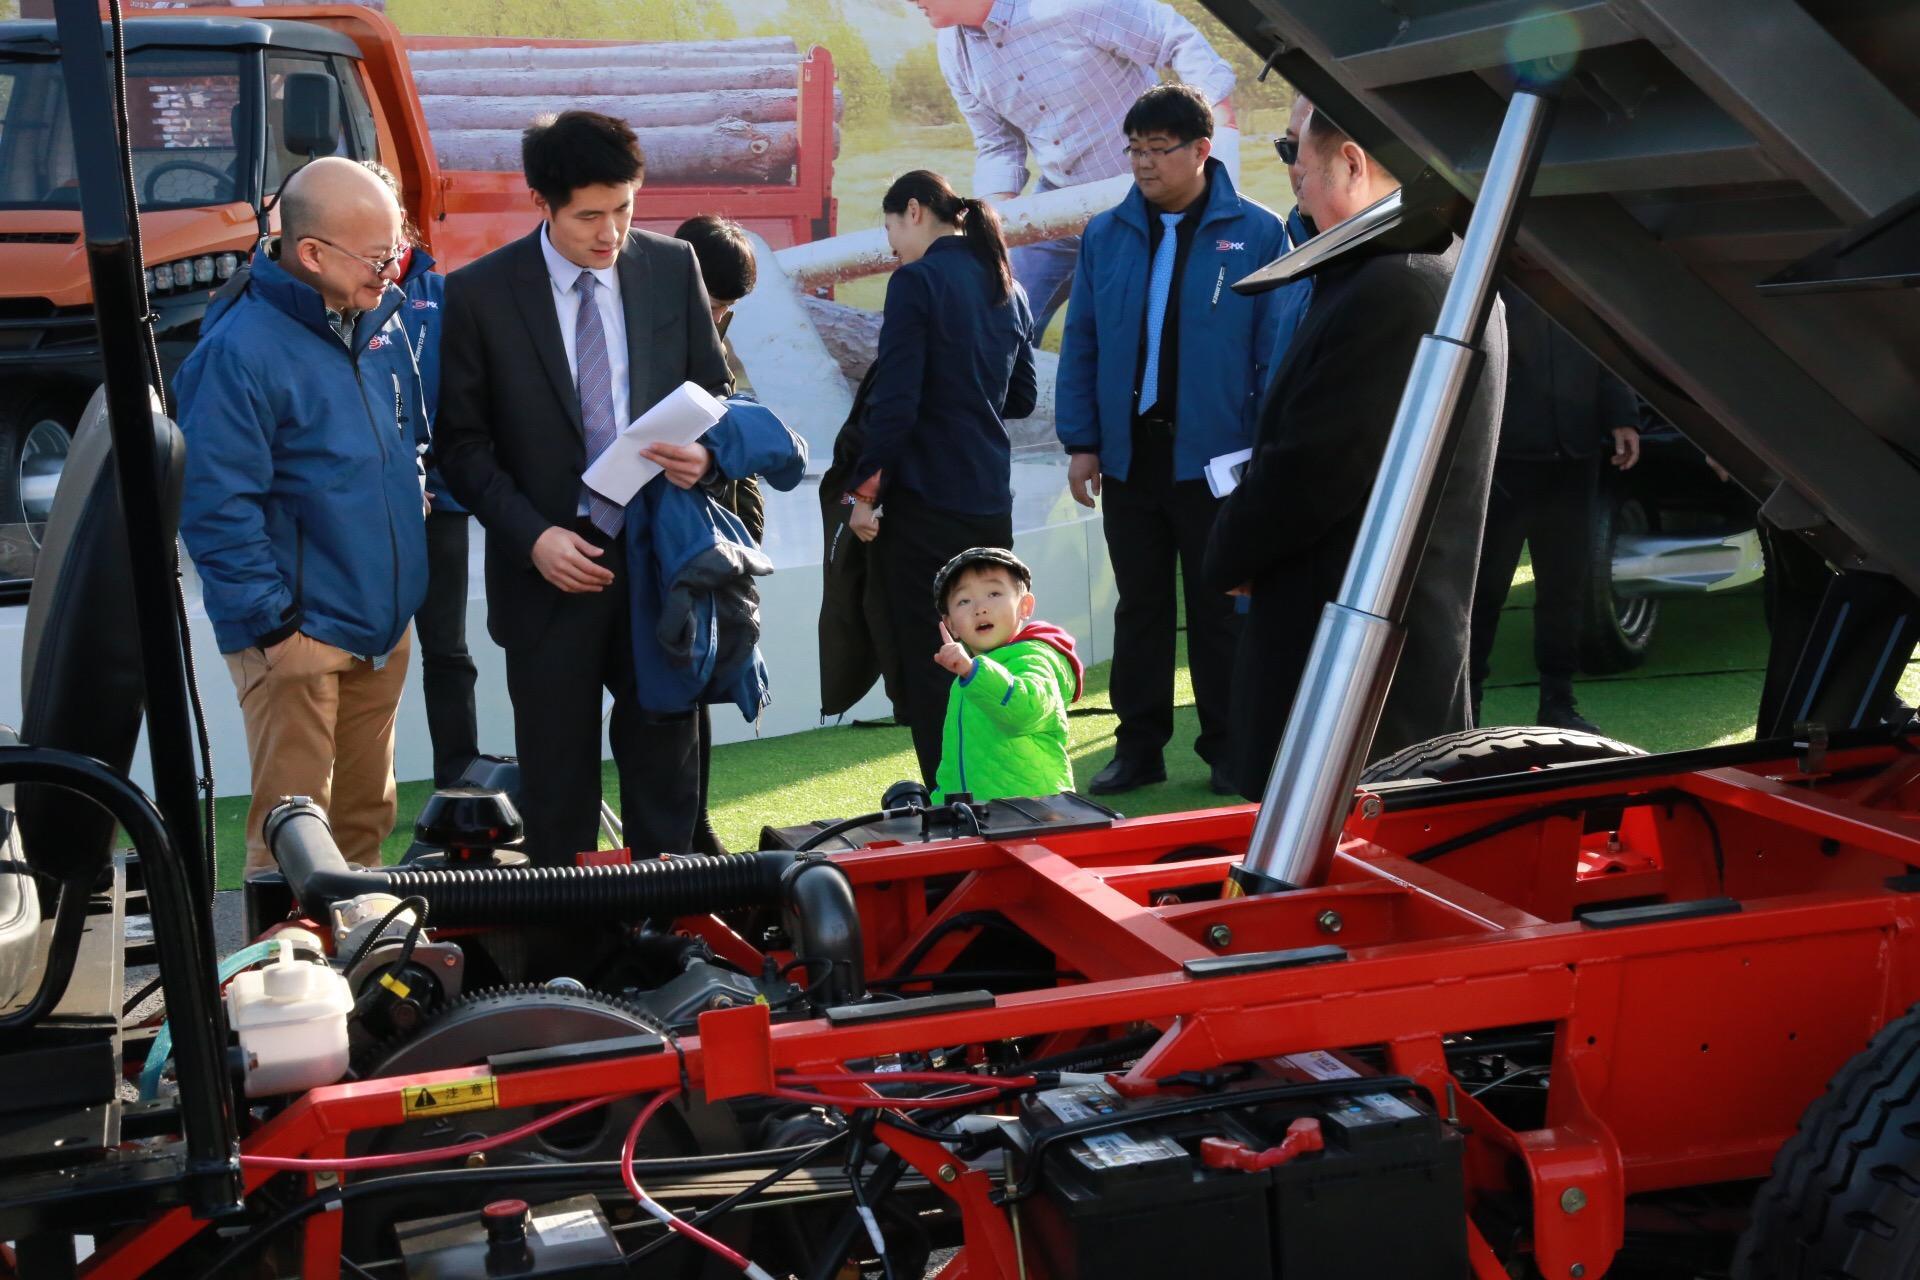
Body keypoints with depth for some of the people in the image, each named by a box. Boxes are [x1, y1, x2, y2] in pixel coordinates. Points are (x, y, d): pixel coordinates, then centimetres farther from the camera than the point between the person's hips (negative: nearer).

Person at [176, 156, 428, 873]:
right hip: (299, 632, -7)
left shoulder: (380, 320, 5)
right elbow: (217, 507, -19)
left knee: (367, 814, 18)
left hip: (384, 622, 7)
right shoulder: (242, 349, -18)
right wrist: (273, 621, -19)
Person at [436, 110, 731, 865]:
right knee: (557, 776, 8)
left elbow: (713, 392, 10)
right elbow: (462, 442, -3)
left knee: (665, 761, 10)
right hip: (549, 568, -2)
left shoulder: (673, 270, 2)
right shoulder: (479, 294, -6)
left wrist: (702, 453, -13)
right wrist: (530, 536, -14)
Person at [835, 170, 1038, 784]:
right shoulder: (1005, 286, 11)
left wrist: (863, 489, -8)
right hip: (990, 502, 7)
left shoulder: (918, 281, -11)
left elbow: (894, 402, -16)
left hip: (926, 501, -7)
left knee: (926, 659, 1)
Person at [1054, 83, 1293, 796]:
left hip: (1215, 456, -3)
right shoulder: (1106, 236, 6)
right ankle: (1138, 747, 21)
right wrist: (1080, 442, 0)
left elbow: (1278, 349, -4)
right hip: (1129, 455, 3)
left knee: (1219, 610, 7)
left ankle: (1228, 750, 17)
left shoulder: (1255, 234, -4)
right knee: (1139, 607, 12)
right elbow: (1080, 345, 7)